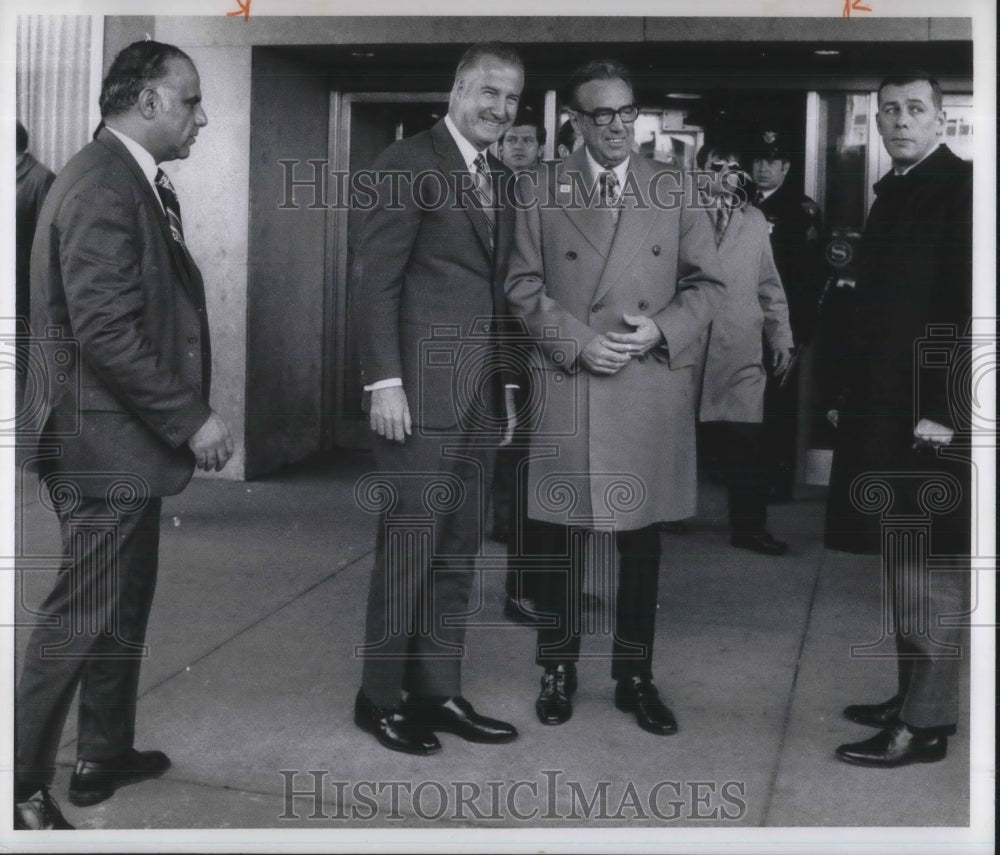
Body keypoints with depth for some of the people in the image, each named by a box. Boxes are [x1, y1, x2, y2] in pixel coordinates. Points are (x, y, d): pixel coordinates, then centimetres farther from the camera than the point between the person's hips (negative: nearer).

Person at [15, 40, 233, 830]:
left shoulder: (135, 181, 12)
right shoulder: (104, 186, -19)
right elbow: (104, 330, -25)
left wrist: (185, 418, 11)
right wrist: (190, 421, -20)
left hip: (130, 438, 10)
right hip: (106, 441, -10)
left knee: (124, 608, 19)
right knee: (81, 616, -1)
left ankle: (106, 754, 33)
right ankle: (20, 786, 12)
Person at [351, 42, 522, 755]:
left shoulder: (501, 177, 16)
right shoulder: (409, 163, -4)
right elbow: (376, 278, -9)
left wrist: (508, 379, 13)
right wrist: (385, 381, -15)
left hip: (482, 393, 7)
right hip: (422, 389, -7)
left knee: (459, 549, 10)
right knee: (410, 543, -2)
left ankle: (438, 692, 19)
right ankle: (382, 697, 12)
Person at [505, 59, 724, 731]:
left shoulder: (674, 191, 8)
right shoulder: (540, 195, 5)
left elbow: (708, 284, 8)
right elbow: (524, 286, 2)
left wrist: (661, 328, -10)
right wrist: (579, 342, -12)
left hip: (652, 392, 1)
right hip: (567, 390, -1)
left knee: (643, 538, 8)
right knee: (560, 536, 5)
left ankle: (636, 676, 20)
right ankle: (559, 668, 20)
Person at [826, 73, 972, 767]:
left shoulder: (960, 187, -9)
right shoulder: (894, 191, 16)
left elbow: (968, 309, -16)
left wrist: (943, 411, -19)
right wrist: (851, 395, 13)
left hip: (930, 416, -8)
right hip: (885, 410, 8)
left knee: (926, 570, -2)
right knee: (904, 565, 15)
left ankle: (926, 724, 6)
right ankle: (911, 696, 26)